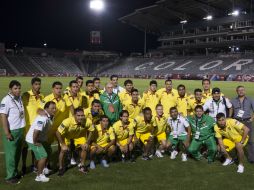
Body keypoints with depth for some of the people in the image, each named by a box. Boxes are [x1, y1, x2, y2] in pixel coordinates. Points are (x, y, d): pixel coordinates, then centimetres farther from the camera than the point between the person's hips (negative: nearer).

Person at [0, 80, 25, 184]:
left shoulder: (20, 98, 5)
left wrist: (23, 128, 13)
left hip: (20, 130, 7)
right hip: (11, 131, -7)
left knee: (18, 153, 17)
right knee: (11, 154, 1)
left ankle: (15, 172, 31)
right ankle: (10, 176, 12)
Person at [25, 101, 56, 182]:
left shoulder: (50, 116, 0)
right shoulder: (43, 118, -31)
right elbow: (36, 131, -37)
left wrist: (45, 138, 11)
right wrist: (35, 142, -25)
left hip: (40, 138, 10)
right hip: (32, 140, -10)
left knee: (48, 150, 23)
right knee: (43, 156, -9)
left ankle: (43, 168, 41)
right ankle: (39, 176, 6)